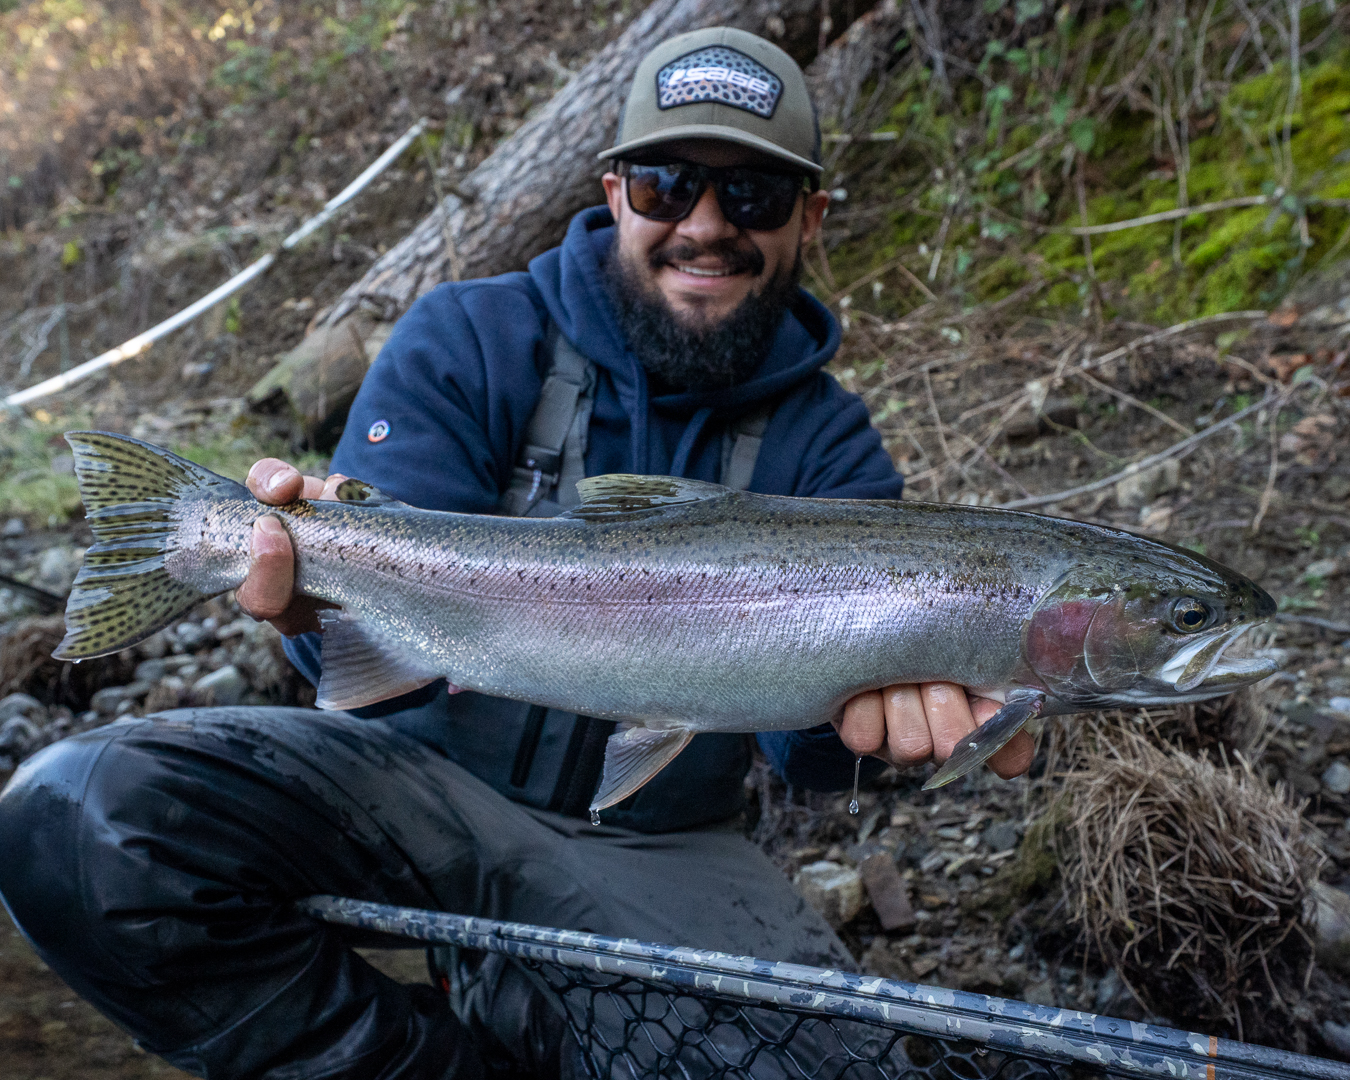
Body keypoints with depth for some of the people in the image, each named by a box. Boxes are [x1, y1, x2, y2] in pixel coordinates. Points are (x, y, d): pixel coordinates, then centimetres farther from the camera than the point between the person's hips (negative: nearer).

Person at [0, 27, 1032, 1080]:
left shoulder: (827, 445, -2)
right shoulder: (469, 341, -7)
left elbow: (804, 719, -14)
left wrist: (858, 712, -39)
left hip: (653, 849, 2)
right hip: (427, 768, 0)